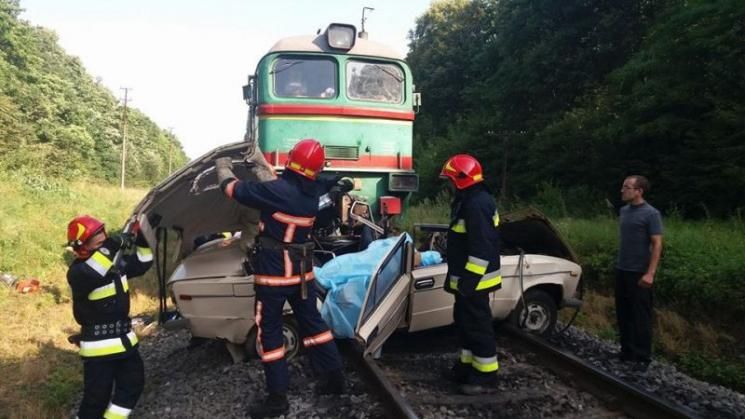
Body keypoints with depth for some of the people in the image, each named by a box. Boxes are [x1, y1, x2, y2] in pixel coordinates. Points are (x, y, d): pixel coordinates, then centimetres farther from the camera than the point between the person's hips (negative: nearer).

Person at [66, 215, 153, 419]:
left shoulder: (116, 261, 2)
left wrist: (141, 237, -4)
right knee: (97, 397, 0)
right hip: (99, 347, -7)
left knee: (133, 384, 16)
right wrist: (113, 246, -49)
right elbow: (90, 274, -43)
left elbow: (141, 264, 12)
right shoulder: (77, 272, -19)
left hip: (124, 340, 7)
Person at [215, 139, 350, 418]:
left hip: (274, 273, -6)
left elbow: (234, 189, -10)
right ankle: (335, 377, 28)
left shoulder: (277, 190, -22)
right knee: (312, 322, 18)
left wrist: (223, 167, 10)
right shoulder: (313, 193, -2)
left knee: (269, 333, 5)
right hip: (302, 272, 6)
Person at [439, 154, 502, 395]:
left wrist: (469, 279, -24)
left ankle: (486, 374, 10)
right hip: (466, 279, 11)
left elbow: (481, 248, -26)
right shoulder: (468, 202, 13)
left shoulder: (477, 204, -22)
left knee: (478, 325, -1)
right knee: (464, 321, 19)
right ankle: (468, 365, 31)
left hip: (474, 280, -11)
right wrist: (456, 278, 23)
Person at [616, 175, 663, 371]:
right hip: (621, 270, 7)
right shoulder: (624, 211, 9)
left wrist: (650, 273, -21)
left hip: (639, 273, -7)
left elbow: (657, 244, -15)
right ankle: (627, 351, 25)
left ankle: (642, 357, 9)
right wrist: (619, 262, 14)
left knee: (640, 316, 0)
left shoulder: (651, 214, -12)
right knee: (623, 313, 13)